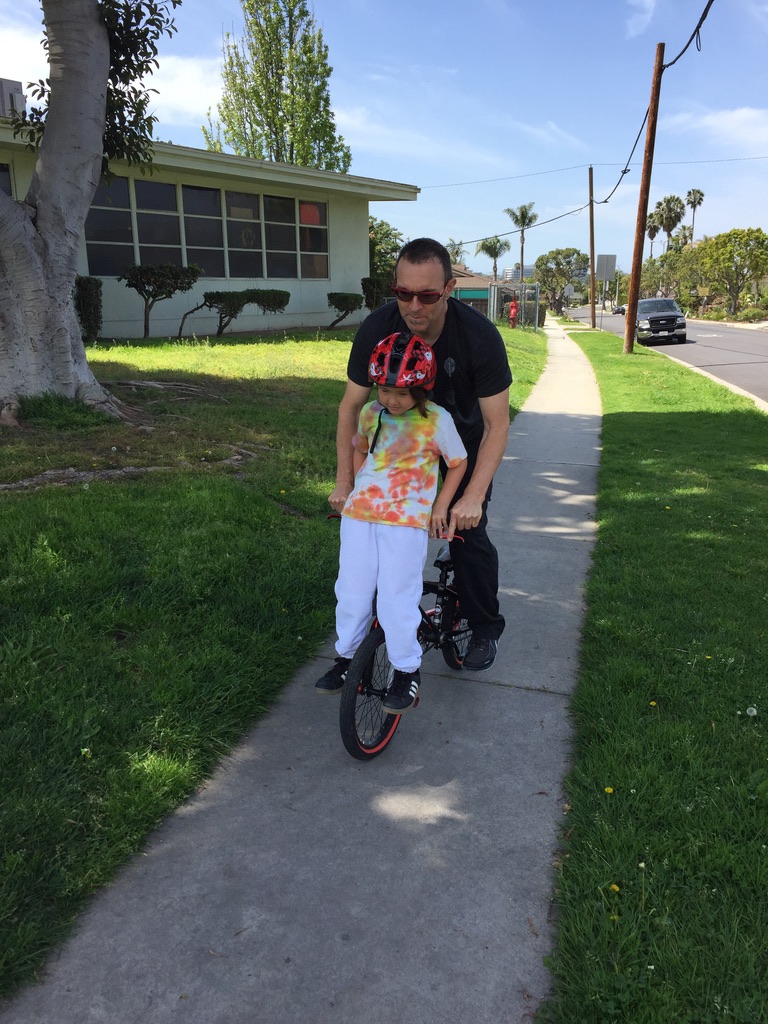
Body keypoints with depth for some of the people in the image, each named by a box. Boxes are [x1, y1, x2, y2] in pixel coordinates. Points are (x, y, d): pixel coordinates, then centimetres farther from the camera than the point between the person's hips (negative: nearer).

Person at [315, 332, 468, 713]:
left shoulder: (436, 420, -7)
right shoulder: (370, 413, 5)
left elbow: (458, 463, 6)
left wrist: (440, 506, 0)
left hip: (406, 519, -4)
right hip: (359, 513, 4)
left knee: (397, 599, -6)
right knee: (351, 591, 7)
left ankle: (406, 671, 13)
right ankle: (346, 656, 27)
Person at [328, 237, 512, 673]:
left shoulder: (479, 335, -31)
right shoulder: (377, 329, -25)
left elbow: (498, 424, -26)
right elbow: (351, 406, -14)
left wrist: (474, 497, -35)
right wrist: (344, 482, -19)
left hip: (464, 439, -2)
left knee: (467, 532, -9)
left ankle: (486, 629, 13)